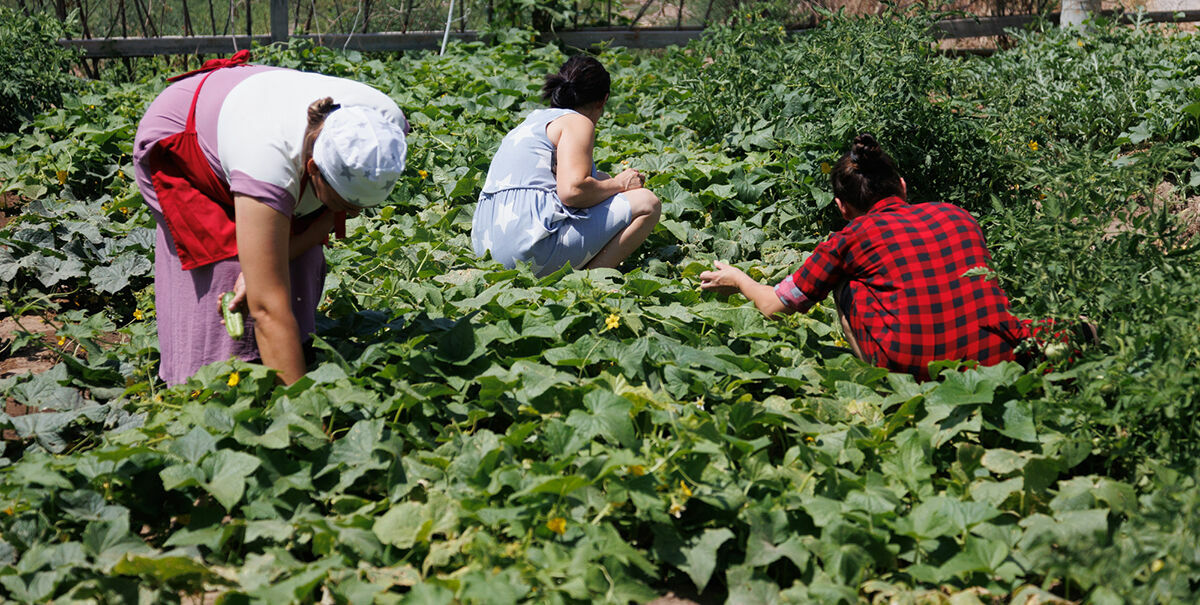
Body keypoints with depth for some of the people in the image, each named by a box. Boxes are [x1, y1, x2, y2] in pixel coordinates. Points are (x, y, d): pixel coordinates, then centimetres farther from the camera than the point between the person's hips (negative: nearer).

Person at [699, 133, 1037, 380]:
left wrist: (738, 280, 40)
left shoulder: (853, 237, 5)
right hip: (997, 359, 3)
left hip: (914, 365, -3)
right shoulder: (958, 216, 16)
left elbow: (775, 306, 18)